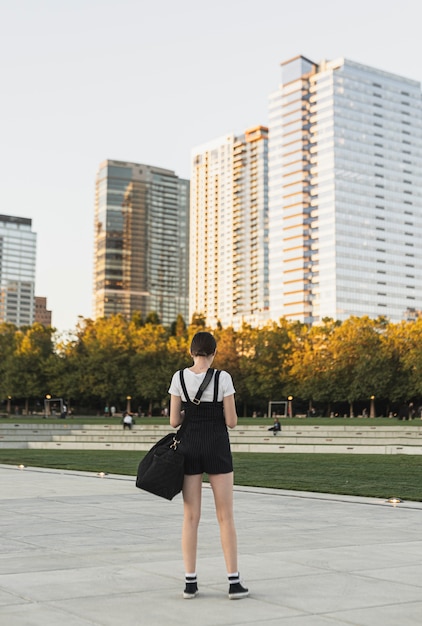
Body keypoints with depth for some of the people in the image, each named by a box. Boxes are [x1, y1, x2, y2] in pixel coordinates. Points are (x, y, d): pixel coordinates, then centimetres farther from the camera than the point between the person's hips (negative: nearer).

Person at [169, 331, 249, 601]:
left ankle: (190, 581, 8)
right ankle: (234, 582, 5)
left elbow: (174, 421, -1)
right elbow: (231, 421, -6)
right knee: (226, 516, 5)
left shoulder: (179, 377, -2)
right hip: (217, 447, -2)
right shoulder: (223, 377, -8)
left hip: (189, 447, 2)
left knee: (191, 517, 8)